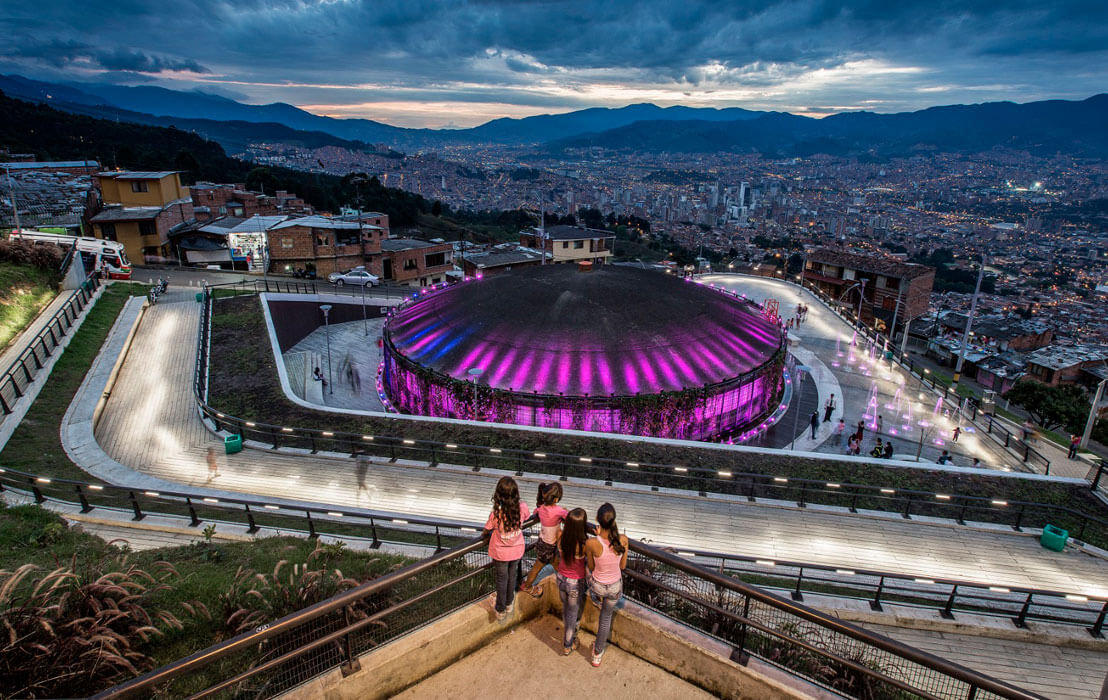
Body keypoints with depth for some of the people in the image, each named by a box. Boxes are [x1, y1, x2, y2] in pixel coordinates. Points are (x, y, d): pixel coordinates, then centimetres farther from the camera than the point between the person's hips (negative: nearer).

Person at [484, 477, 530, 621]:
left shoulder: (496, 514, -34)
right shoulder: (522, 508, -25)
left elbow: (487, 530, -15)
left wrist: (485, 533, 9)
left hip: (500, 552, -2)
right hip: (517, 550, 2)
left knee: (501, 579, 21)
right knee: (512, 576, 27)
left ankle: (501, 610, 40)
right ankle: (509, 604, 49)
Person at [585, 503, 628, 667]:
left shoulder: (591, 543, -32)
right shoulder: (623, 540, -26)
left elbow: (591, 567, -11)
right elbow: (623, 566, -7)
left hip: (597, 586, -1)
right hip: (615, 587, 1)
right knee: (606, 617, 29)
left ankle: (598, 600, 61)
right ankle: (597, 654, 47)